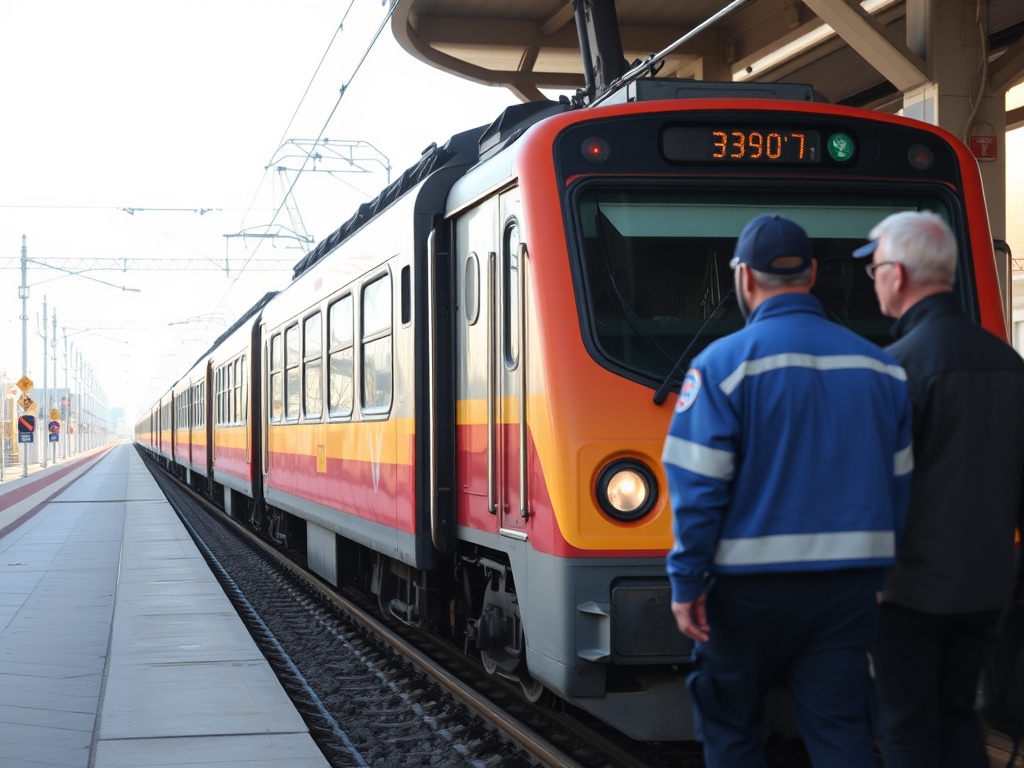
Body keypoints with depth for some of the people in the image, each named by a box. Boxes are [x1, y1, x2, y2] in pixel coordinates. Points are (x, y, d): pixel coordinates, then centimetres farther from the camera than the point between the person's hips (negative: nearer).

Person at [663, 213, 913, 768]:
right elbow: (901, 483, 9)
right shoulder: (880, 366, 6)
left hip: (750, 584, -3)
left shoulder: (725, 363, -10)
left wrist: (686, 584, -9)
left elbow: (698, 485, -14)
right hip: (848, 586, 4)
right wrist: (883, 573, 16)